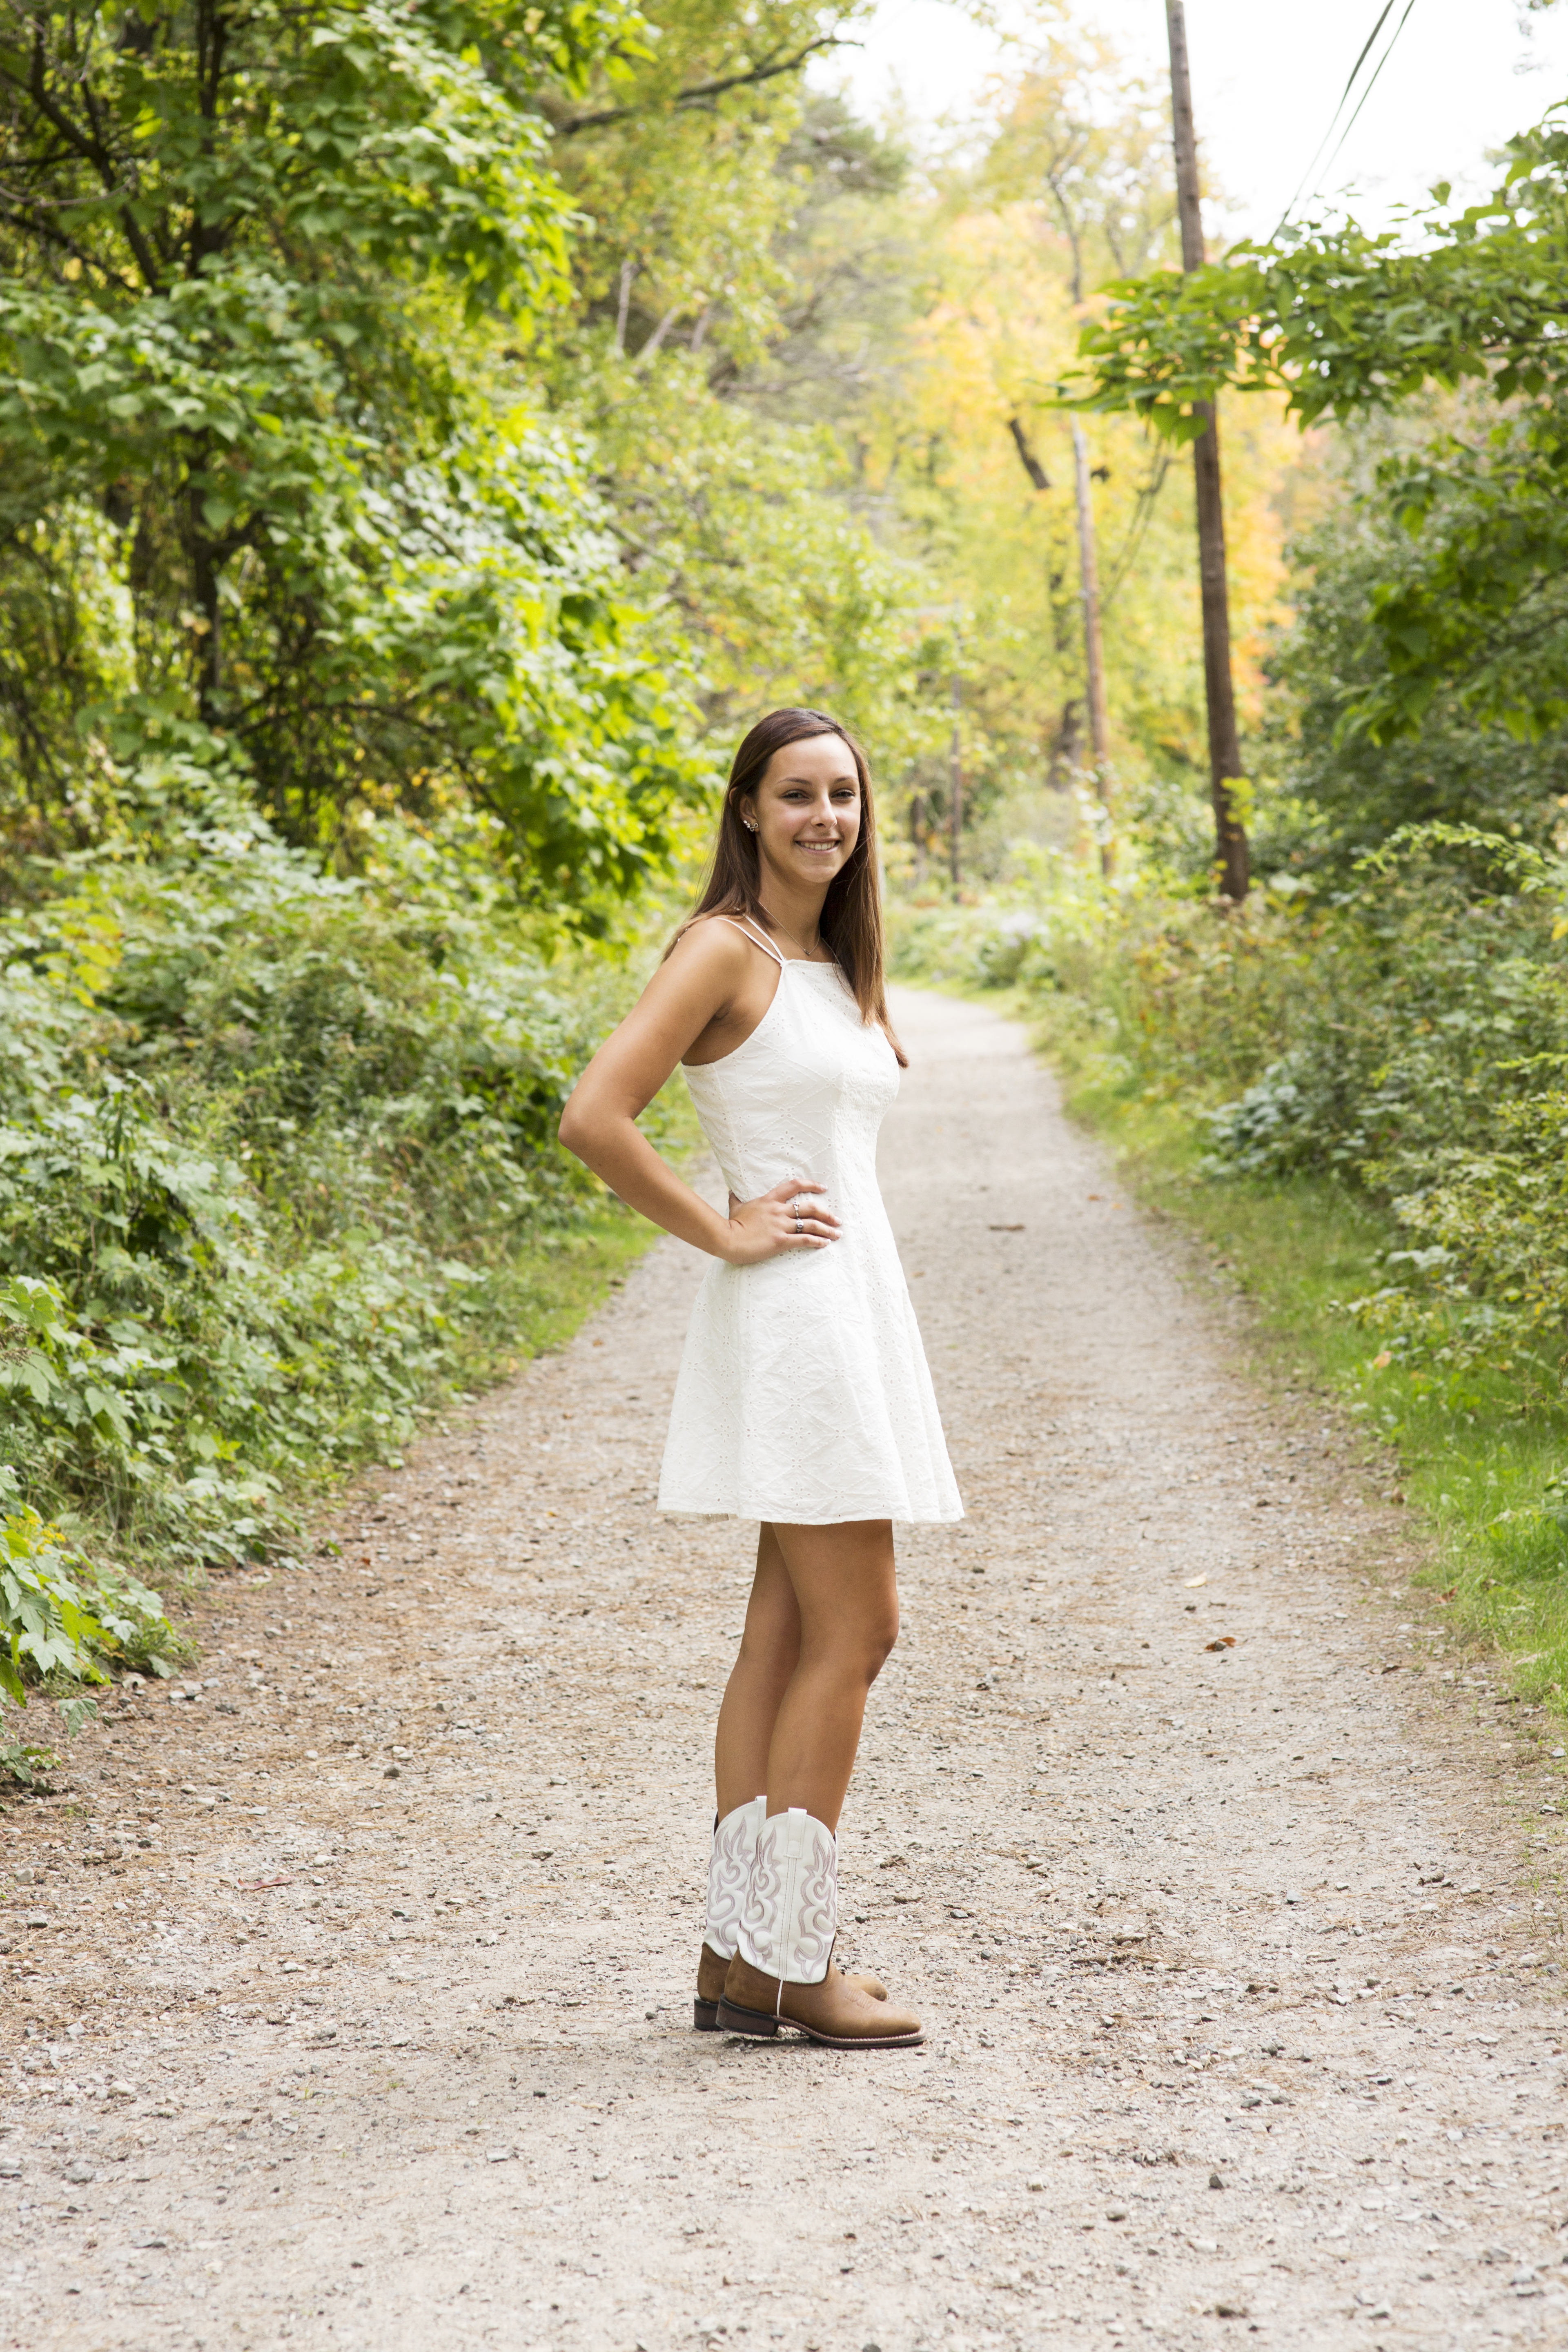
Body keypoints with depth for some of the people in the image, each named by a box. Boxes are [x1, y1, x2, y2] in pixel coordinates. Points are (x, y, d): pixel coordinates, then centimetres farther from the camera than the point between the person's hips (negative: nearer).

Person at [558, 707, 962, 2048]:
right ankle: (787, 1961, -1)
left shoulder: (834, 966, 16)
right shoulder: (725, 949, -11)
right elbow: (595, 1119, -20)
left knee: (792, 1633, 8)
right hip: (793, 1317, -9)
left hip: (856, 1302, 9)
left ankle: (739, 1955, 13)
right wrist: (723, 1234, -13)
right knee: (853, 1632, -8)